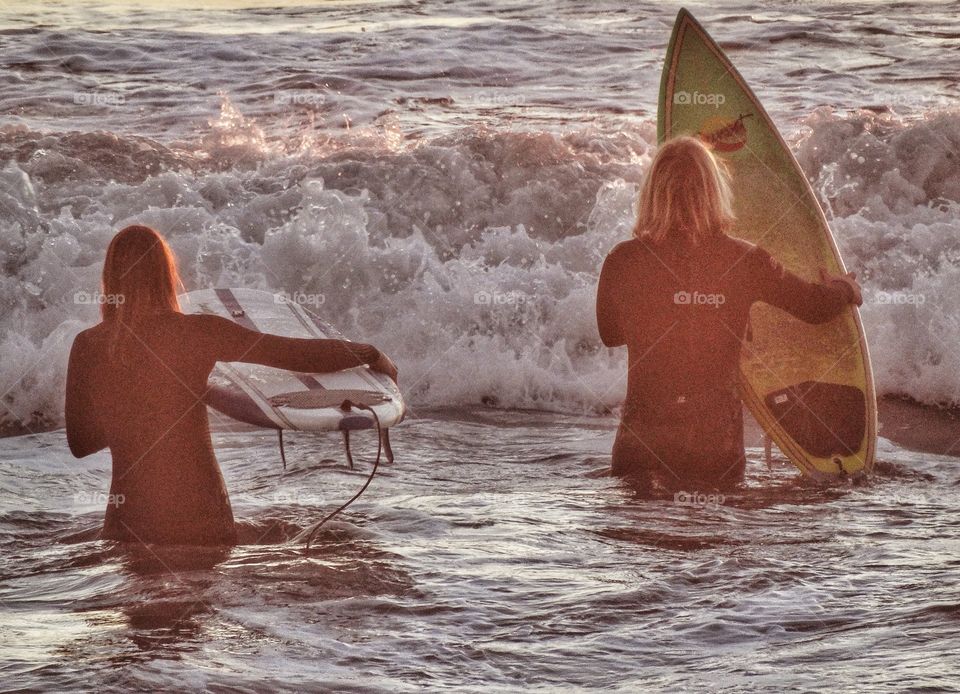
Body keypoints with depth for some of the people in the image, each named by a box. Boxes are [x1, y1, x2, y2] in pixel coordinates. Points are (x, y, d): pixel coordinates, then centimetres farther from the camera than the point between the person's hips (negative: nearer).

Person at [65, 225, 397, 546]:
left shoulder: (87, 346, -2)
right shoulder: (198, 333, -8)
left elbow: (80, 443, 10)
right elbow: (304, 355, -4)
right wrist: (372, 354, 12)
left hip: (129, 523, 1)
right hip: (200, 520, -1)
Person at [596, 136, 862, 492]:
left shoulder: (622, 261, -2)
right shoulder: (744, 261, -2)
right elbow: (817, 306, 12)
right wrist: (845, 288, 35)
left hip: (644, 440, 0)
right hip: (719, 444, 0)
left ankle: (650, 490, -27)